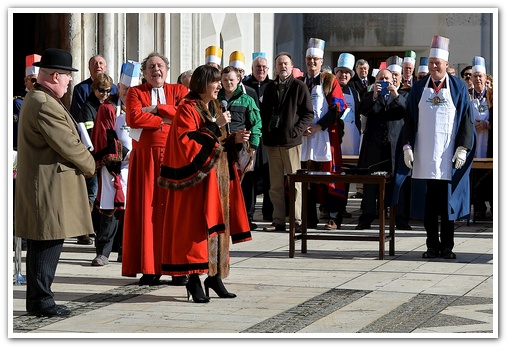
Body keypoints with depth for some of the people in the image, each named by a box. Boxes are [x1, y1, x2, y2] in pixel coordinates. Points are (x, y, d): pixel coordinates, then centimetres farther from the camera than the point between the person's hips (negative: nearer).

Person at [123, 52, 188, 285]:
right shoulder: (135, 92, 9)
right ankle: (149, 269, 0)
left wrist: (156, 109, -9)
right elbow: (133, 118, -9)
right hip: (145, 158, 0)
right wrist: (165, 119, -8)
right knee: (147, 209, -2)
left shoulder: (179, 91, 12)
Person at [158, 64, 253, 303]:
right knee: (196, 225, -7)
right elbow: (186, 142, -20)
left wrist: (234, 139, 4)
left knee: (217, 225, 8)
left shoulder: (214, 108, 17)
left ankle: (215, 275, 15)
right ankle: (193, 280, -4)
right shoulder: (187, 109, -9)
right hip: (197, 178, -8)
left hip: (218, 176, 8)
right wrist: (214, 127, -20)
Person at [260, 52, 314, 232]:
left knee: (294, 182, -3)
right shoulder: (270, 87, 13)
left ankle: (297, 220, 0)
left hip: (291, 141, -5)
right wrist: (266, 131, 5)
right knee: (275, 185, 6)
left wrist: (296, 130, -13)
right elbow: (264, 111, 19)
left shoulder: (299, 87, -1)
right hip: (272, 141, 5)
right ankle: (278, 221, 10)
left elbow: (308, 113, -2)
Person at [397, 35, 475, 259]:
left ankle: (447, 246, 6)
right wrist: (407, 146, -1)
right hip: (424, 156, 2)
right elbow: (409, 119, 8)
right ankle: (432, 245, 9)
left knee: (447, 201, 0)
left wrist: (463, 148, -8)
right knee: (428, 203, 3)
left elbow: (466, 120, 1)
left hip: (448, 157, -2)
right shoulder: (418, 88, 7)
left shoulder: (458, 88, 3)